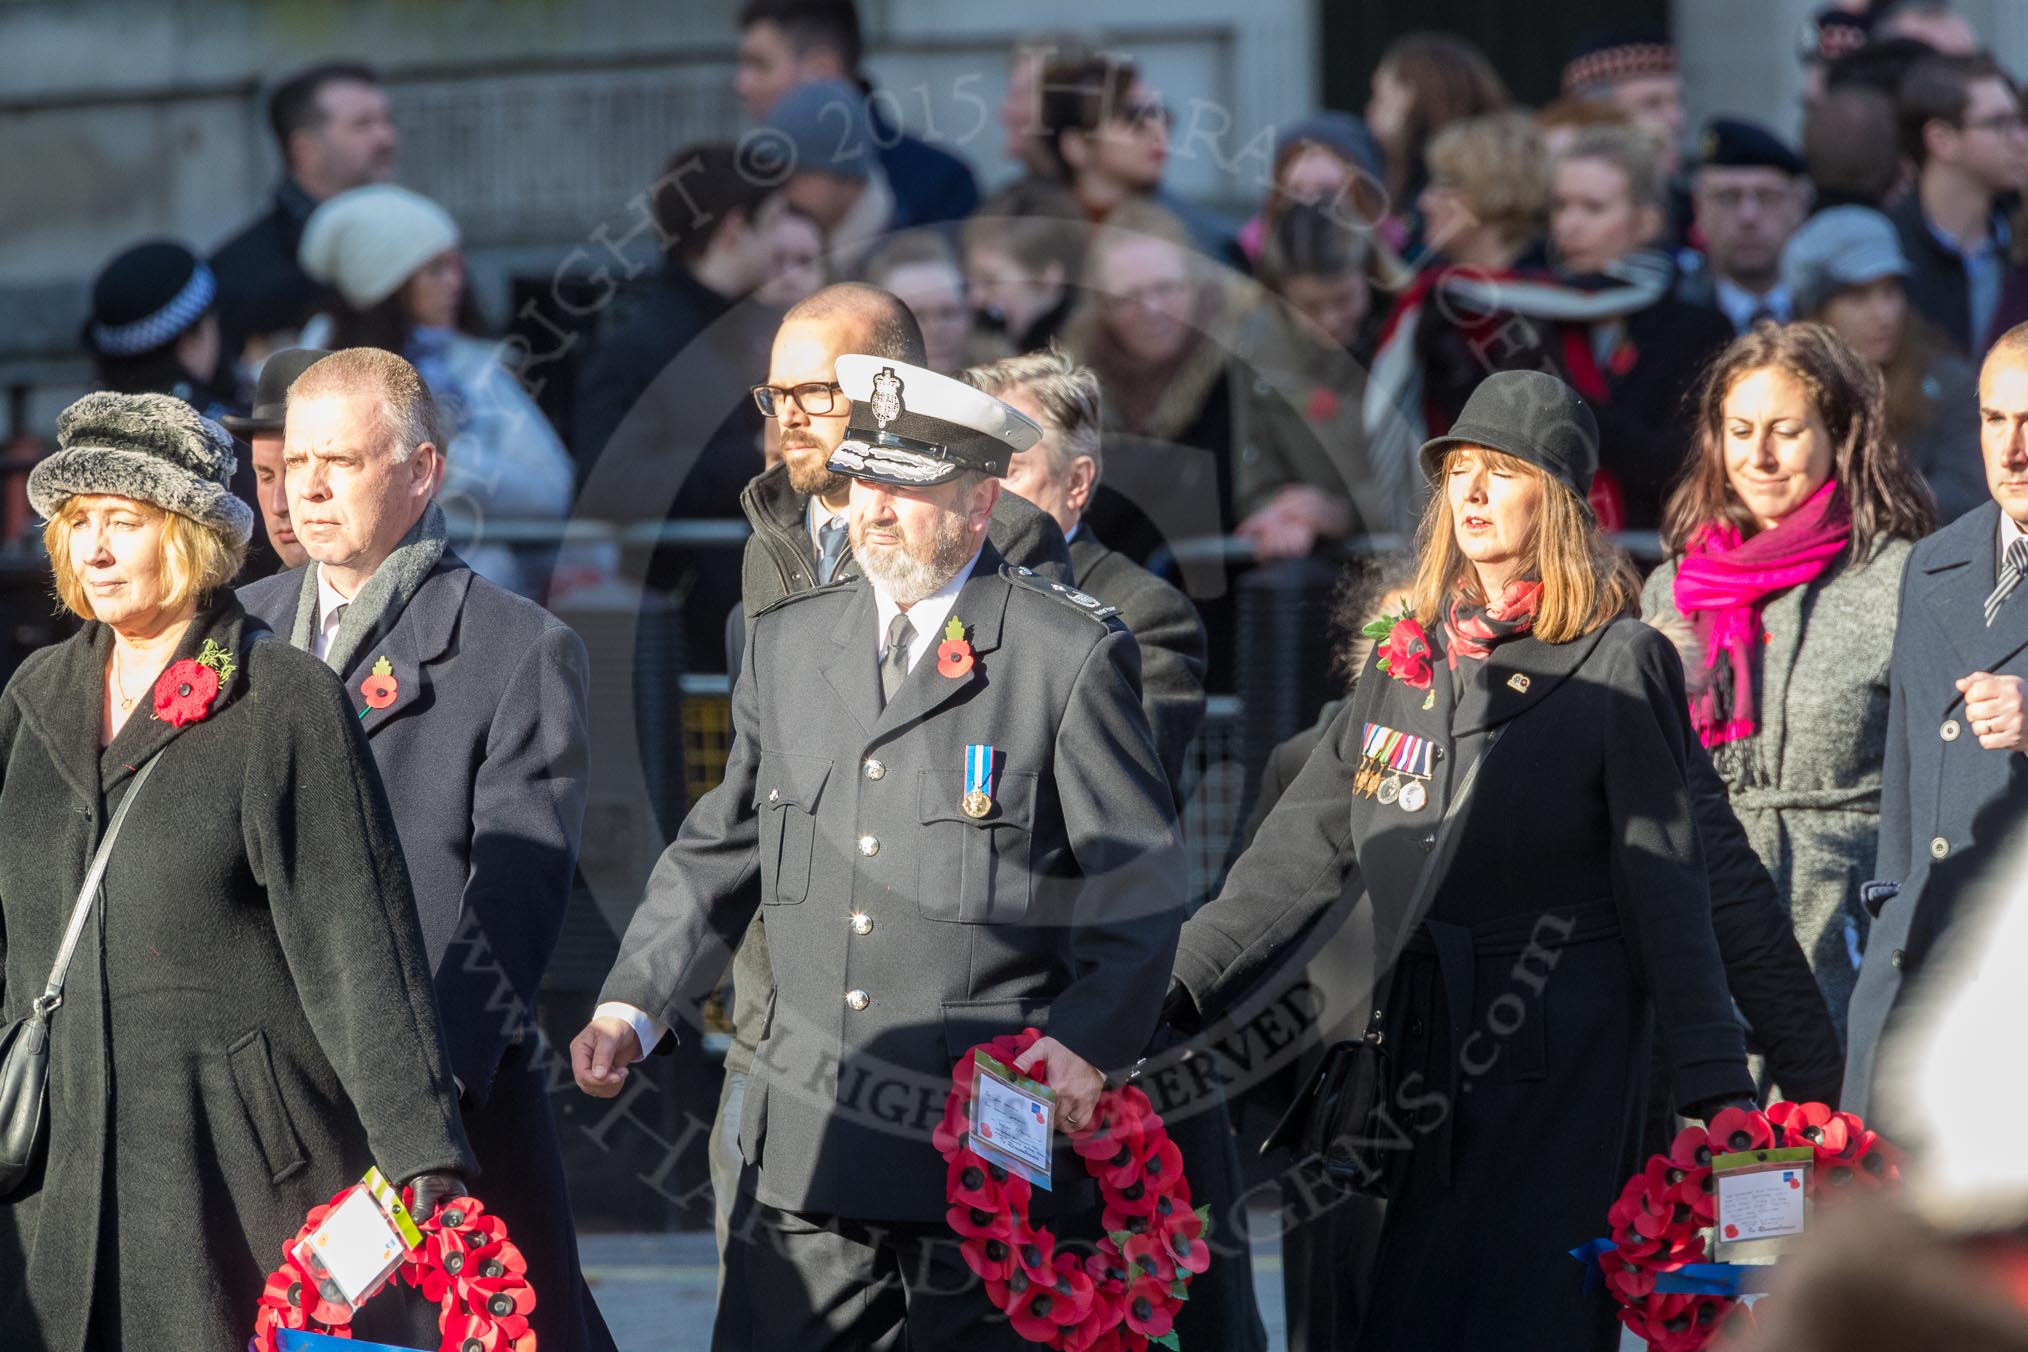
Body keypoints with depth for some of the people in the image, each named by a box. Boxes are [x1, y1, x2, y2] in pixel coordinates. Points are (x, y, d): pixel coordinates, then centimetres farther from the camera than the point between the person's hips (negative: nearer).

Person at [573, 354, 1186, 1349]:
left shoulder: (1074, 657, -3)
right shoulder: (787, 644, 13)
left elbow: (1136, 879, -2)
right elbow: (719, 854, 19)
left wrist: (1089, 1041, -14)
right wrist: (632, 1006, 8)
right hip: (808, 1140, 4)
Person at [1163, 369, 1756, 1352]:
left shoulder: (1617, 665, -3)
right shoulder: (1407, 659, 12)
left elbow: (1666, 892, -4)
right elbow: (1305, 848, 10)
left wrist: (1714, 1088, -8)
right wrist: (1175, 989, 0)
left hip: (1561, 1063, -5)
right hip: (1426, 1051, 6)